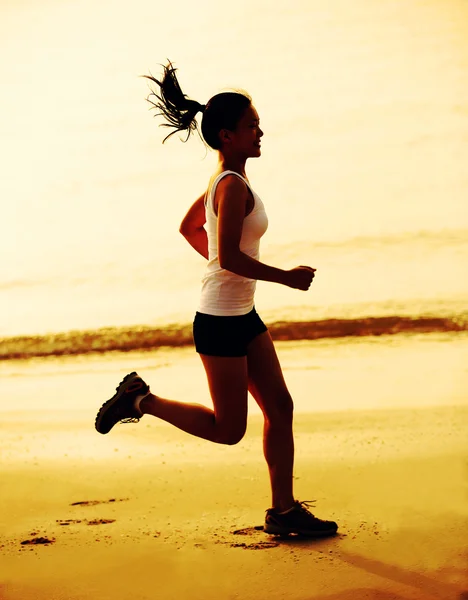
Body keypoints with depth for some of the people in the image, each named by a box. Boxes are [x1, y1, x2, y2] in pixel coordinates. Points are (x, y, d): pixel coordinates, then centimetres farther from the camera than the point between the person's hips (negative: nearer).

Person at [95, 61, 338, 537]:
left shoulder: (223, 180, 10)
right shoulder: (233, 185, -19)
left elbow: (189, 227, 23)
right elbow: (230, 257, -26)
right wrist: (286, 277, -16)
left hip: (243, 316, 10)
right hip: (220, 320, -10)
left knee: (280, 407, 8)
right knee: (228, 428, 2)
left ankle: (283, 509, 15)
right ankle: (140, 399, 14)